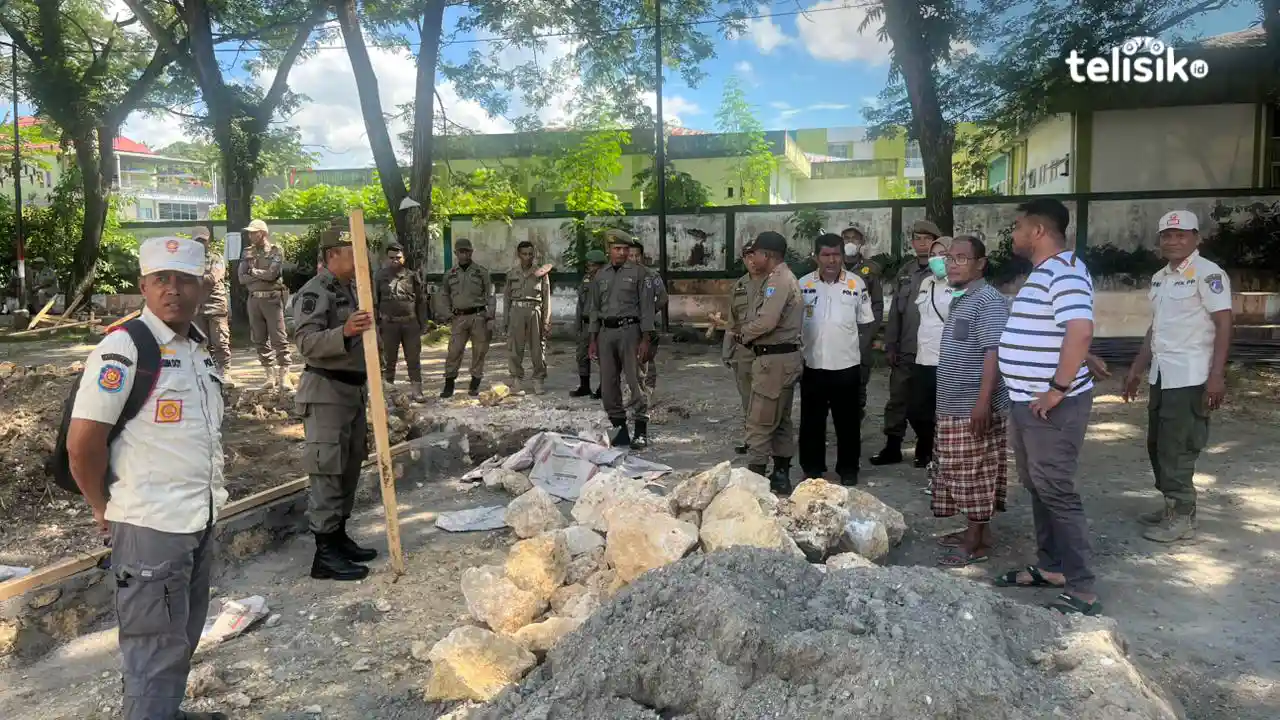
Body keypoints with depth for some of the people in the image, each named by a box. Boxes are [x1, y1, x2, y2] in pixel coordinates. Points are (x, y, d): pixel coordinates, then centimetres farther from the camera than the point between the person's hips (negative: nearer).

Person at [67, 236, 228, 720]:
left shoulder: (198, 348, 9)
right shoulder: (123, 349, -16)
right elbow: (82, 444, -17)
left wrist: (205, 500, 15)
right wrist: (105, 508, -5)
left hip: (200, 520, 8)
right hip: (150, 526, -8)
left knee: (183, 637, 22)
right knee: (155, 648, 4)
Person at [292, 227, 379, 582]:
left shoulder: (351, 288, 16)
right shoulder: (315, 292, -13)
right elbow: (306, 342, -25)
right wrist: (344, 332, -38)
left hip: (354, 388, 10)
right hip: (326, 391, -9)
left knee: (350, 467, 14)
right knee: (328, 471, -7)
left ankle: (339, 536, 25)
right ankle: (324, 555, -3)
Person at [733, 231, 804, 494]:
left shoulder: (778, 280, -16)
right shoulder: (784, 278, 17)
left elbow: (766, 321, -25)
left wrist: (743, 334, -9)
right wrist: (748, 333, 2)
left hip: (774, 359, -11)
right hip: (784, 357, 11)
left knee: (759, 422, -5)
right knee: (780, 421, 15)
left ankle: (754, 477, -1)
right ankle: (781, 475, 22)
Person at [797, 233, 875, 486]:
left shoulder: (856, 284, -1)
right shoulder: (804, 284, 2)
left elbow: (865, 323, 6)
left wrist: (857, 349, 2)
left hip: (846, 365, -1)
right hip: (812, 364, 1)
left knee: (847, 422, 8)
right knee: (811, 421, 9)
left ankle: (848, 470, 20)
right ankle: (812, 468, 21)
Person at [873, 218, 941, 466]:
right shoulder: (905, 272, 11)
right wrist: (890, 346, 9)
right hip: (904, 352, 5)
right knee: (897, 400, 9)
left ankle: (925, 449, 21)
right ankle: (892, 447, 18)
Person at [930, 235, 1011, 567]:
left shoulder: (989, 300, -15)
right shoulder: (958, 300, 15)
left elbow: (993, 353, -22)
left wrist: (983, 401, -28)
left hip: (975, 408, -9)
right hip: (954, 407, 9)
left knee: (976, 477, -2)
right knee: (963, 476, 15)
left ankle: (978, 542, 7)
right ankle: (975, 531, 25)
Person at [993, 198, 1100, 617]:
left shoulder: (1064, 271, -17)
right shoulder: (1042, 272, 16)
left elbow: (1080, 332, -30)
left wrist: (1057, 389, -26)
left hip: (1052, 406, -10)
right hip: (1027, 402, 10)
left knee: (1056, 493, -6)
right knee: (1037, 488, 18)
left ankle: (1081, 592, 1)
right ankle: (1050, 567, 30)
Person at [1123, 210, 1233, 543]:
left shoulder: (1208, 273, -10)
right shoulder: (1160, 277, 14)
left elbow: (1224, 324, -15)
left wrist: (1216, 376, -22)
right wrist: (1137, 368, 20)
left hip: (1190, 377, -8)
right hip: (1162, 375, 8)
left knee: (1177, 446, -4)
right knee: (1158, 443, 14)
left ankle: (1182, 517, 6)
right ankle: (1172, 505, 26)